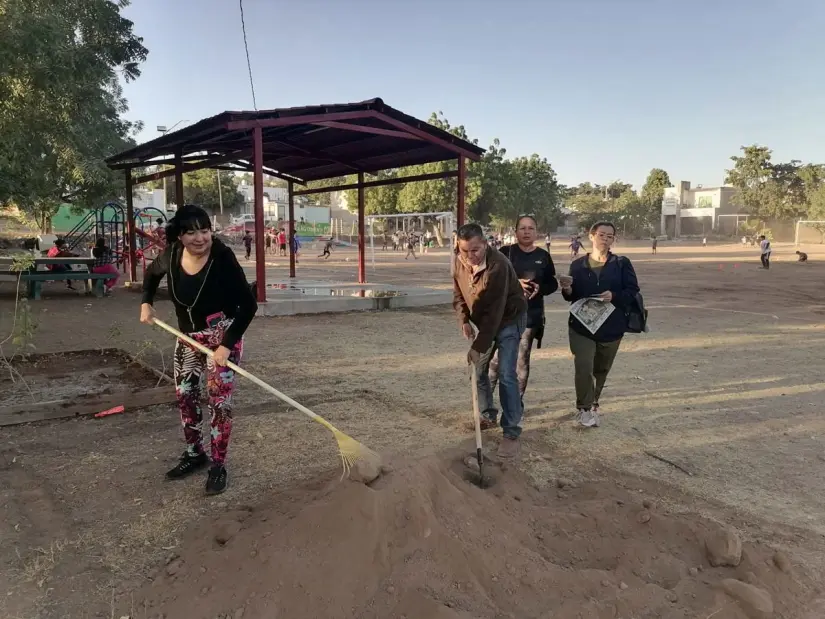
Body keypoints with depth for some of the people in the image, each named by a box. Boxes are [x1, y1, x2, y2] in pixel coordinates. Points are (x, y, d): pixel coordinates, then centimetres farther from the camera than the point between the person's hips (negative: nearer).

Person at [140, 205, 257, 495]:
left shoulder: (223, 258, -25)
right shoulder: (171, 255, -9)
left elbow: (248, 304, -25)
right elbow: (152, 274, 17)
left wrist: (227, 344, -27)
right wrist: (146, 303, 3)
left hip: (221, 337, -6)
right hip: (188, 337, 6)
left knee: (219, 400, -4)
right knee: (184, 395, 13)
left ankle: (218, 465, 10)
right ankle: (194, 454, 33)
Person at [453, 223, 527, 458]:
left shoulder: (498, 266, -34)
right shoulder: (458, 261, -12)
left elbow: (494, 312, -34)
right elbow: (458, 293, 4)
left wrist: (478, 347, -32)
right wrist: (464, 320, -10)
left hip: (509, 319, -7)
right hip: (482, 321, 7)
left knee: (506, 375, -13)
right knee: (478, 370, 10)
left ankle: (512, 433, -5)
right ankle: (488, 416, 30)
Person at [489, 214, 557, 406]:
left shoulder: (543, 256, 6)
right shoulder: (505, 252, -1)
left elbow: (553, 284, 10)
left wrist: (540, 288, -11)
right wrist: (514, 283, -19)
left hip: (531, 314, 2)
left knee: (522, 360, 8)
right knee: (495, 357, -4)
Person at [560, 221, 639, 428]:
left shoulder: (622, 263, 0)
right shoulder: (578, 264, 4)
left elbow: (633, 292, -5)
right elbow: (572, 297, 7)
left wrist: (614, 296, -22)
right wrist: (567, 289, -16)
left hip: (611, 326, 1)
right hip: (582, 325, -1)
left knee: (601, 369, 14)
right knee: (583, 367, -16)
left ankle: (593, 403, 36)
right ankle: (585, 408, -4)